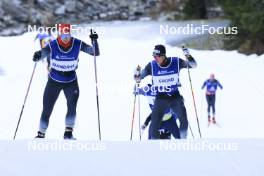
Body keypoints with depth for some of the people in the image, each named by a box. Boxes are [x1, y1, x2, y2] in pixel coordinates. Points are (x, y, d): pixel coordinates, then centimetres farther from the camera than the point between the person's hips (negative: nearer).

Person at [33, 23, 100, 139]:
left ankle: (68, 133, -11)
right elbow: (41, 54, -18)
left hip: (71, 81, 0)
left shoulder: (78, 44, -13)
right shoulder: (52, 46, -17)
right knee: (47, 110, 1)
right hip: (54, 81, 0)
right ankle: (41, 134, 18)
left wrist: (94, 41, -30)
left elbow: (96, 53, -12)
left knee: (72, 106, -22)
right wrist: (37, 56, -42)